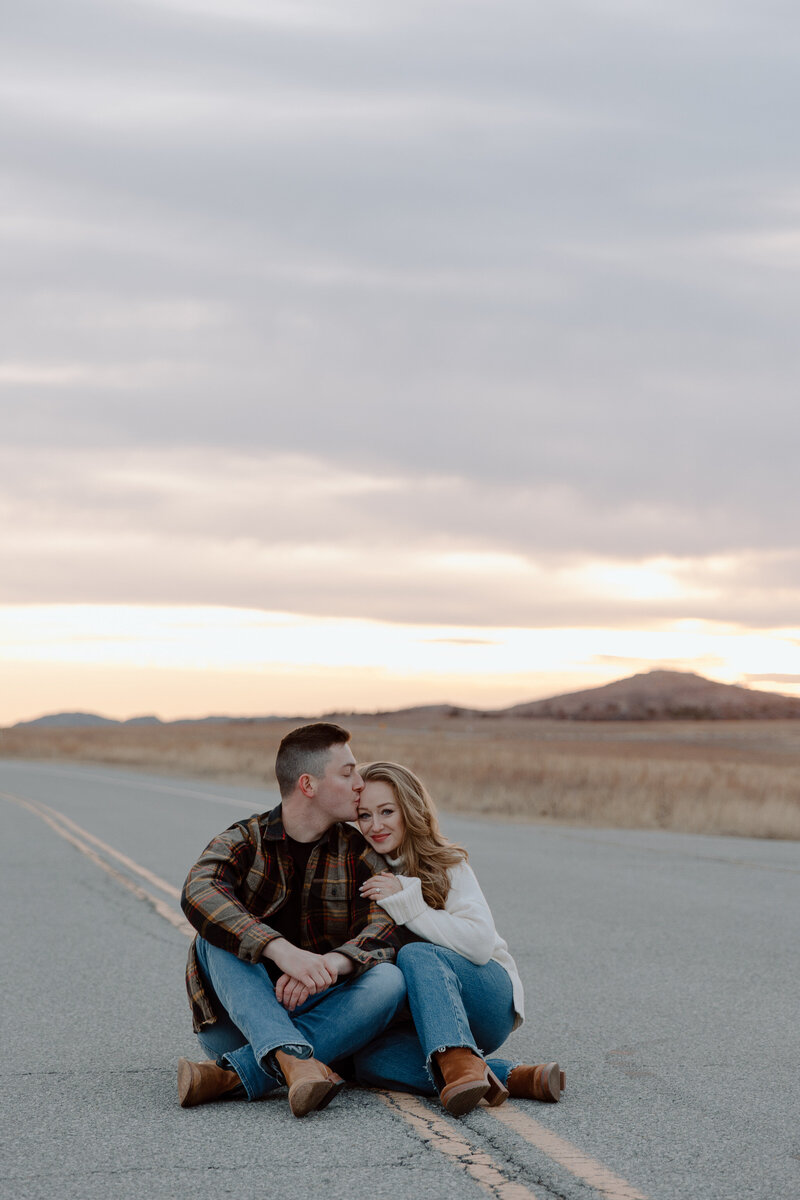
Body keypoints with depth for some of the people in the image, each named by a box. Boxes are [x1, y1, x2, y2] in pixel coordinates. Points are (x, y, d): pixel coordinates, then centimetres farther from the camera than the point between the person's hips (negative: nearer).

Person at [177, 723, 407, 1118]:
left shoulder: (359, 855, 6)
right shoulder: (243, 841, -2)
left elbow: (386, 931, -11)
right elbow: (198, 892, -25)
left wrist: (331, 964, -33)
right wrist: (282, 950, -41)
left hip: (315, 1017, 2)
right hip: (237, 1022, -2)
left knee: (389, 981, -25)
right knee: (218, 934, -24)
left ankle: (230, 1074, -35)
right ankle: (291, 1059, -45)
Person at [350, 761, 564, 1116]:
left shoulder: (446, 865, -4)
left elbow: (480, 943, -17)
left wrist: (406, 903, -20)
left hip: (489, 1001, -3)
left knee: (415, 955, -33)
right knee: (369, 1059, -30)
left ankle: (460, 1063, -52)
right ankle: (509, 1076, -35)